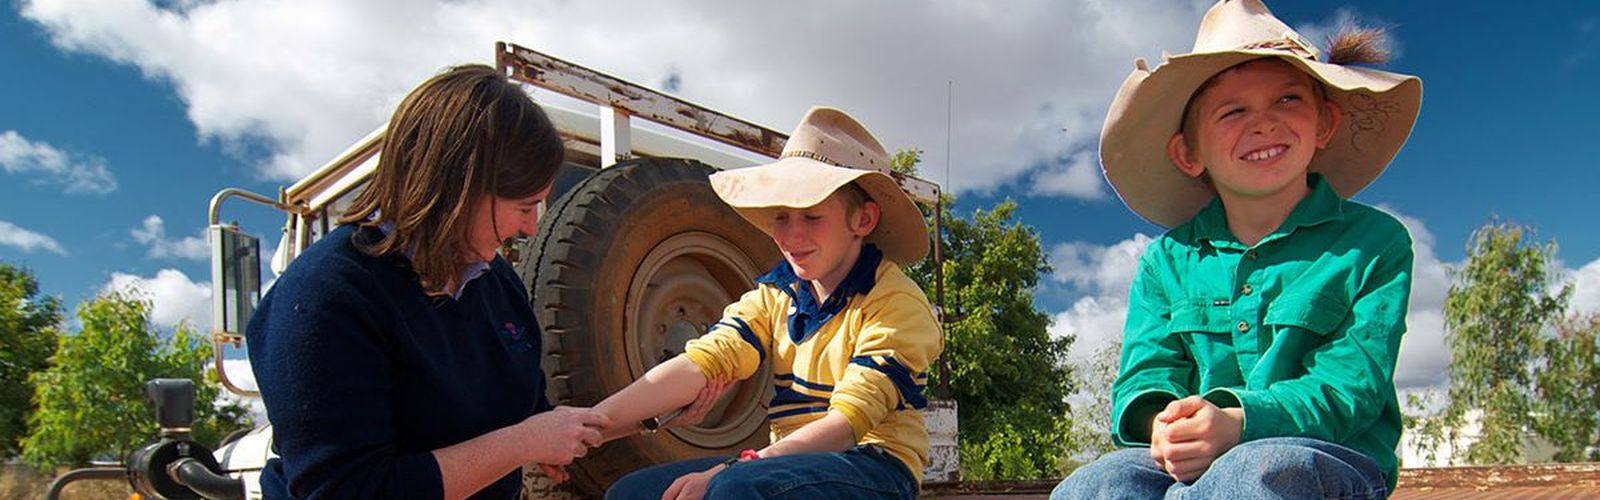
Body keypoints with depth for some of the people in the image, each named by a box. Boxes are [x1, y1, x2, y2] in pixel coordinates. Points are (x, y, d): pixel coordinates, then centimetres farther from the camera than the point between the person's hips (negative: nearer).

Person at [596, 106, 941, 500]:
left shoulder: (895, 301, -9)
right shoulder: (774, 294, 8)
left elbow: (848, 422, -18)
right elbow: (700, 361, -7)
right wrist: (591, 424, -22)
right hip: (795, 463, 6)